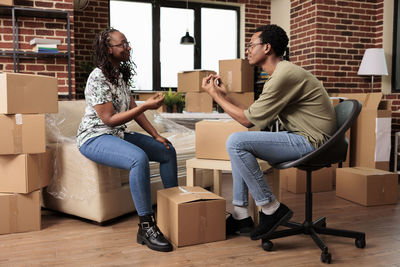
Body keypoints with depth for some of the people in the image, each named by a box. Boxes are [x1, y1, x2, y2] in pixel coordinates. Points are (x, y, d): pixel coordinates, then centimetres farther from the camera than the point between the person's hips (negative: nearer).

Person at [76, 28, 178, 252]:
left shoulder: (121, 74, 10)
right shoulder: (98, 78, -17)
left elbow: (133, 109, 12)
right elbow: (108, 119, -22)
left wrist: (156, 135, 5)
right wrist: (146, 106, -25)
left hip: (118, 135, 9)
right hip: (95, 138, -9)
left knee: (168, 151, 4)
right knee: (139, 158, -36)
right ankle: (146, 227, -29)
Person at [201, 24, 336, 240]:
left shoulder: (284, 75, -18)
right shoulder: (279, 74, 16)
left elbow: (248, 119, -15)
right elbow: (252, 117, 13)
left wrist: (215, 95, -5)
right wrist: (224, 95, 14)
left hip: (310, 142, -11)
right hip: (299, 138, 11)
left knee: (236, 142, -19)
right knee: (238, 143, 16)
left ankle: (271, 209, -8)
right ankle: (240, 217, 13)